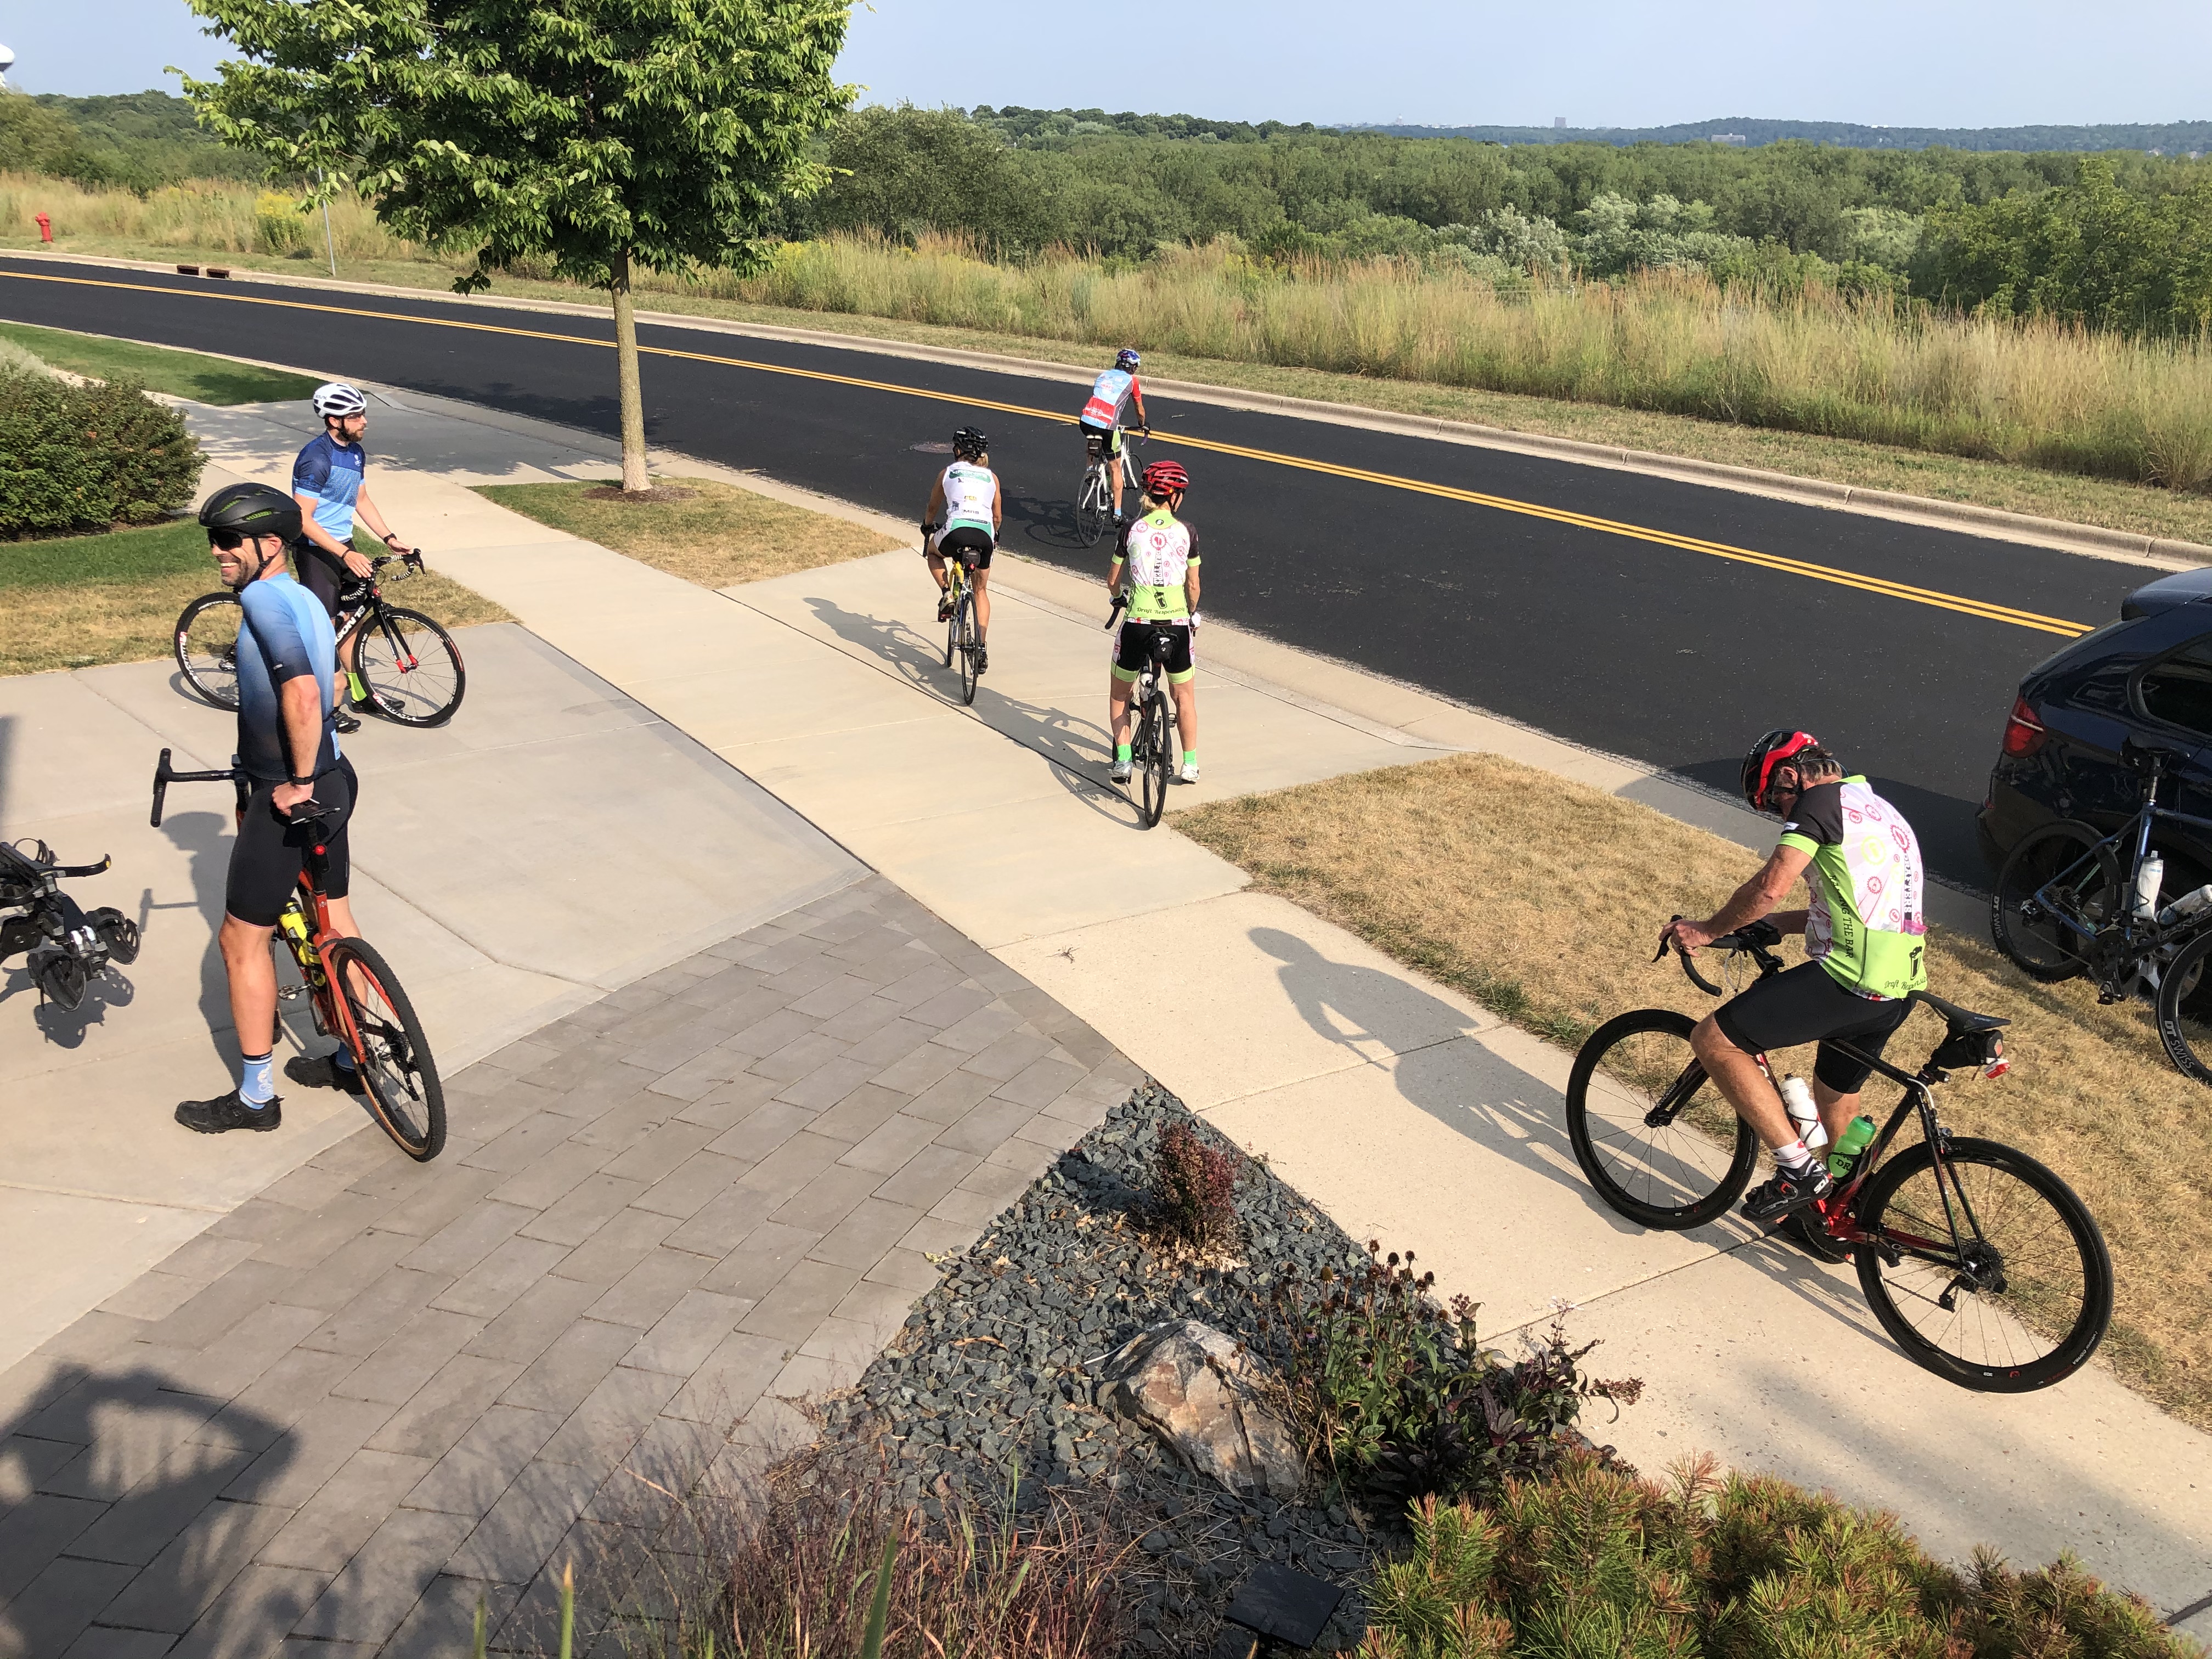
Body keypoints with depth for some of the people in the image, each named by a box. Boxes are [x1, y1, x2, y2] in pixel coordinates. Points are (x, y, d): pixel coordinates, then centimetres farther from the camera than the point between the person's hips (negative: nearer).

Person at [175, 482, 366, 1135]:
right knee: (335, 923, 19)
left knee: (241, 941, 3)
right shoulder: (305, 598, 10)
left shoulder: (262, 598, -20)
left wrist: (299, 781, -22)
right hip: (332, 779, 10)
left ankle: (254, 1097, 13)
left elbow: (303, 695, -32)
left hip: (286, 796, -10)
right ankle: (353, 1058, 32)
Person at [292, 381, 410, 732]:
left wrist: (389, 537, 6)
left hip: (345, 545, 8)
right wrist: (346, 555, -29)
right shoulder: (316, 459, -23)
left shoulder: (355, 452, 3)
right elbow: (303, 519, -24)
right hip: (317, 551, -8)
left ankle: (359, 693, 26)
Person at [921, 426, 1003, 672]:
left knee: (932, 551, 34)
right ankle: (982, 649, 13)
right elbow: (997, 516, 23)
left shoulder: (947, 473, 17)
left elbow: (932, 508, 29)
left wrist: (927, 528, 49)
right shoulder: (991, 477, 20)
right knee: (981, 590, 21)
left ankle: (946, 595, 11)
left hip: (956, 531, -2)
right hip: (985, 535, 2)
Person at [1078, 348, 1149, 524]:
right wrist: (1143, 425, 41)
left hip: (1086, 420, 4)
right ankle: (1117, 514, 11)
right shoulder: (1131, 380, 12)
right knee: (1116, 469, 10)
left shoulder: (1104, 375, 24)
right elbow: (1140, 411, 21)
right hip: (1107, 425, -4)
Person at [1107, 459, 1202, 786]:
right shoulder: (1187, 531, -1)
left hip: (1137, 624, 0)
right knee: (1184, 696, 21)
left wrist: (1119, 598, 29)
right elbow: (1193, 584, 4)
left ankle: (1123, 760, 11)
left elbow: (1112, 581, 6)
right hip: (1177, 623, 0)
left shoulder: (1132, 529, -1)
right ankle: (1190, 765, 23)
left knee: (1119, 693, 20)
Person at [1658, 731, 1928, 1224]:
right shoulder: (1881, 812, 25)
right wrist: (1761, 923, 27)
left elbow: (1771, 887, -17)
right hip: (1899, 990, 10)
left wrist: (1707, 930, -5)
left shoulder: (1822, 800, -6)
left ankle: (1798, 1169, -4)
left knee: (1713, 1040, -7)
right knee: (1838, 1098, 27)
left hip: (1848, 979, -10)